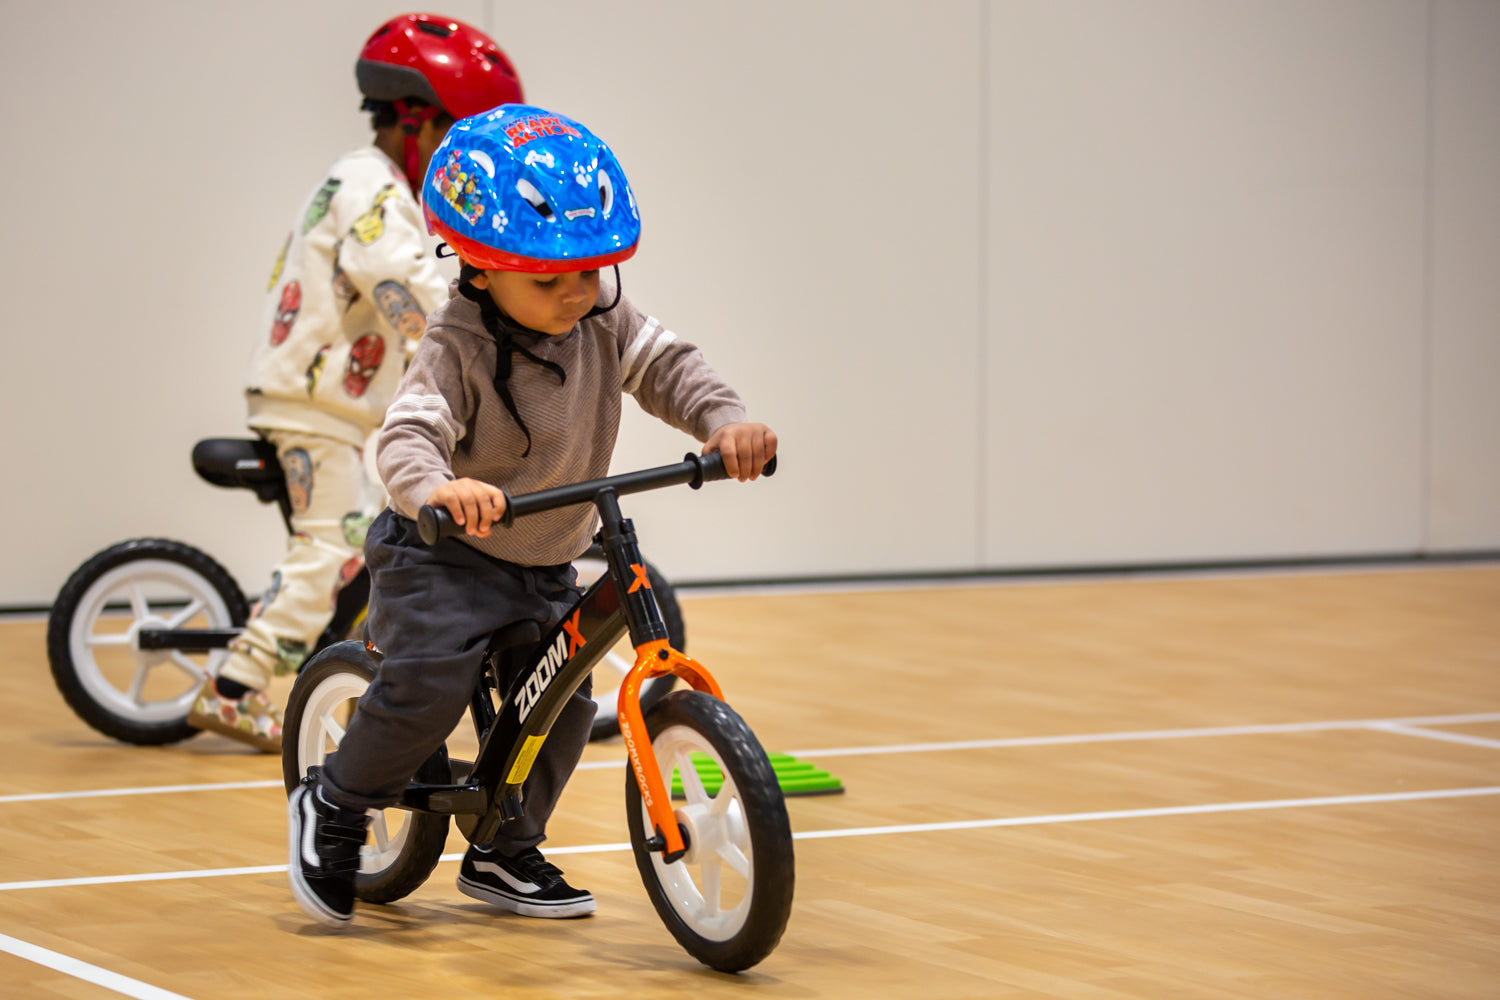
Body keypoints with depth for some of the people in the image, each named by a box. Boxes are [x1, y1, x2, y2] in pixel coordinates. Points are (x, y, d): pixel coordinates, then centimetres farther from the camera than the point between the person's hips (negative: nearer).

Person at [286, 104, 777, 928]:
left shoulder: (604, 324, -4)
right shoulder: (457, 349, -23)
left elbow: (667, 366, -8)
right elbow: (407, 434, -34)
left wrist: (726, 423, -29)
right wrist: (437, 487, -57)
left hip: (545, 571, 7)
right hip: (445, 558, -7)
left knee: (561, 703, 5)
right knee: (428, 682, -25)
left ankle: (506, 856, 26)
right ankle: (332, 807, 0)